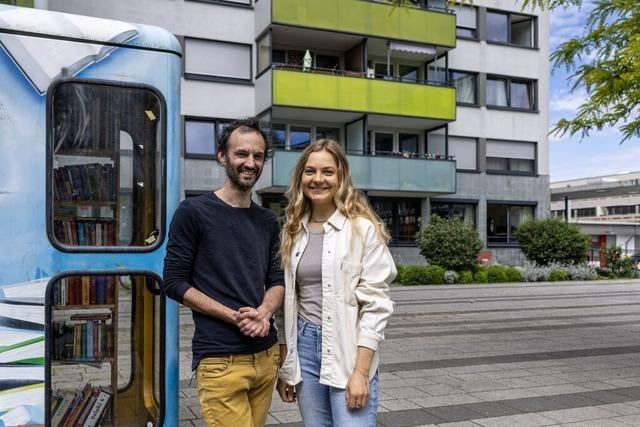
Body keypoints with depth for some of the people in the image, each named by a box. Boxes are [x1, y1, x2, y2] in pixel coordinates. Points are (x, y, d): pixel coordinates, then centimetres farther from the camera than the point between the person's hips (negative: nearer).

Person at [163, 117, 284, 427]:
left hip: (267, 354, 6)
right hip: (221, 359, -5)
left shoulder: (268, 222, 11)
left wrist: (263, 313, -9)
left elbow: (277, 281, 14)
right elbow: (174, 283, -7)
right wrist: (235, 316, -15)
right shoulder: (194, 212, -5)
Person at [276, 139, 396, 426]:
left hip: (349, 351, -4)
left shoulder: (363, 228, -7)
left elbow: (375, 304, -10)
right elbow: (287, 302, 12)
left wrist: (361, 371, -15)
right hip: (304, 348, 5)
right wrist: (284, 367, 10)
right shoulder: (293, 231, 8)